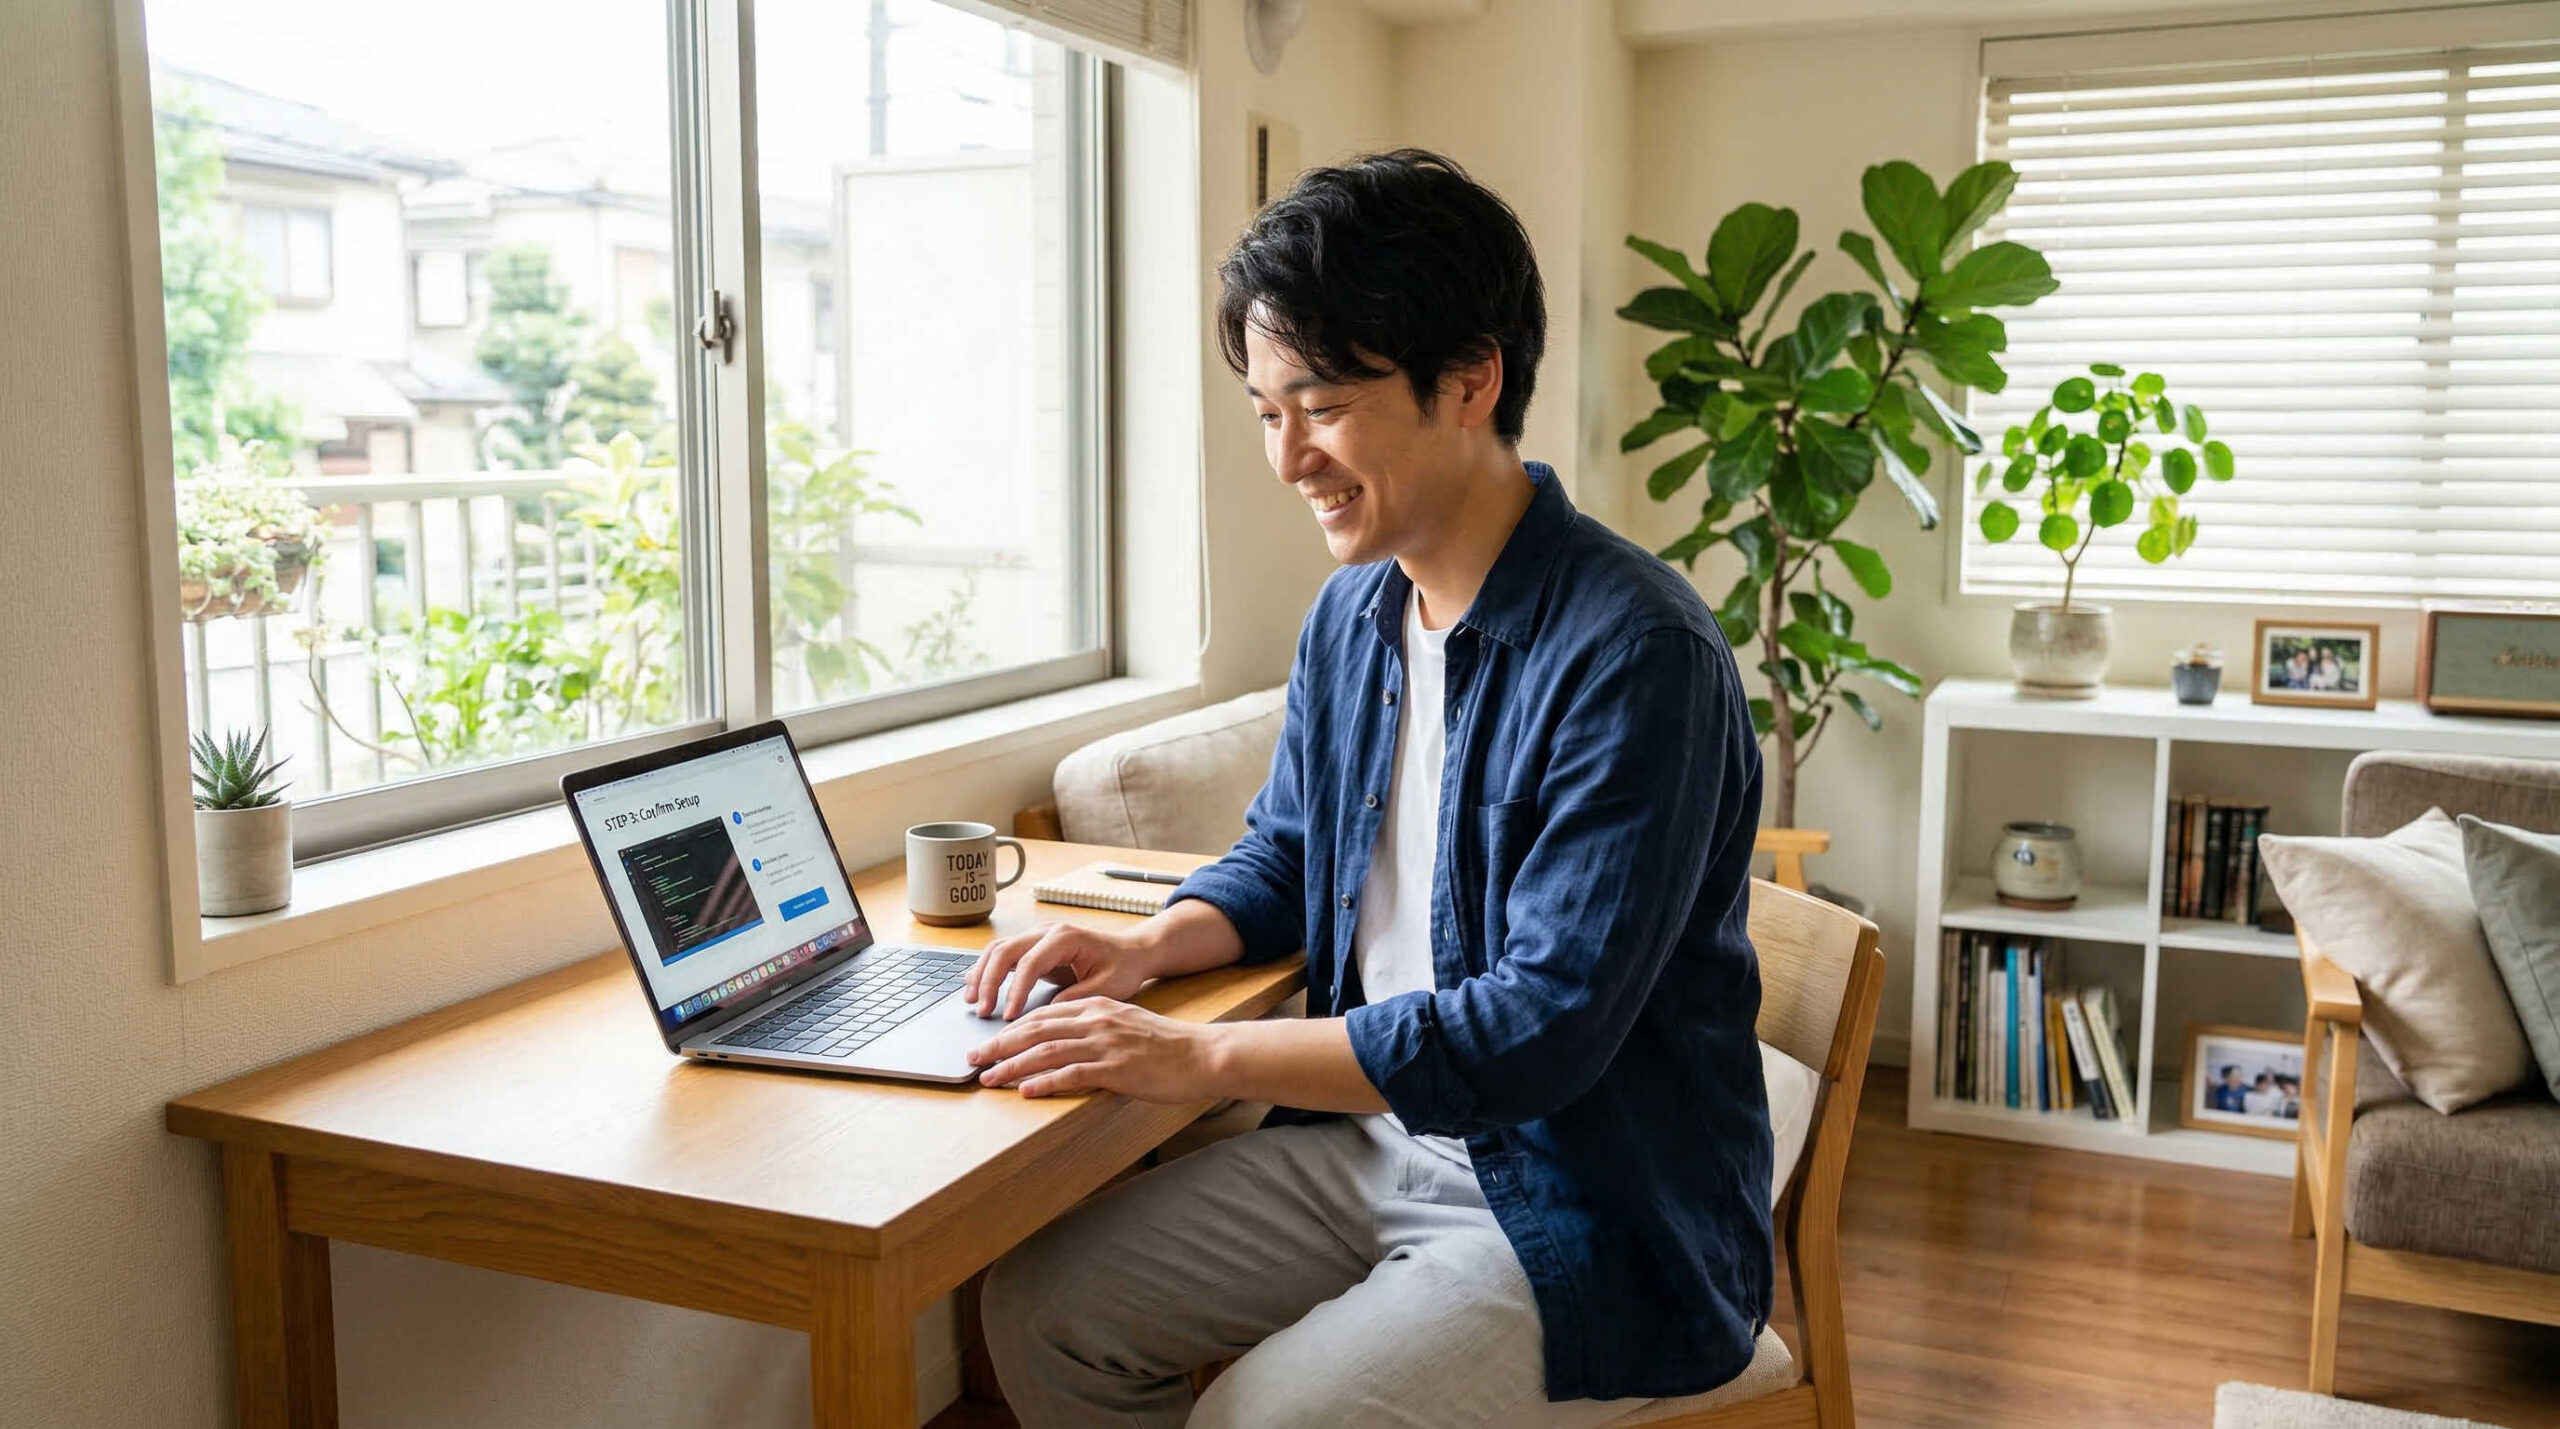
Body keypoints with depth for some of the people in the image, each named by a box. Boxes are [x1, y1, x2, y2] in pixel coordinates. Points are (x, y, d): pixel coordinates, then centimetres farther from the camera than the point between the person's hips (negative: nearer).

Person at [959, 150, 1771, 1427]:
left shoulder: (1634, 655, -23)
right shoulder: (1349, 616, 3)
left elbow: (1540, 1030, -26)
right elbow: (1282, 859, 18)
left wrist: (1200, 1057, -25)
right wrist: (1150, 948, -4)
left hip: (1590, 1208, -7)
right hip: (1370, 1138, 8)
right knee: (1040, 1306, 2)